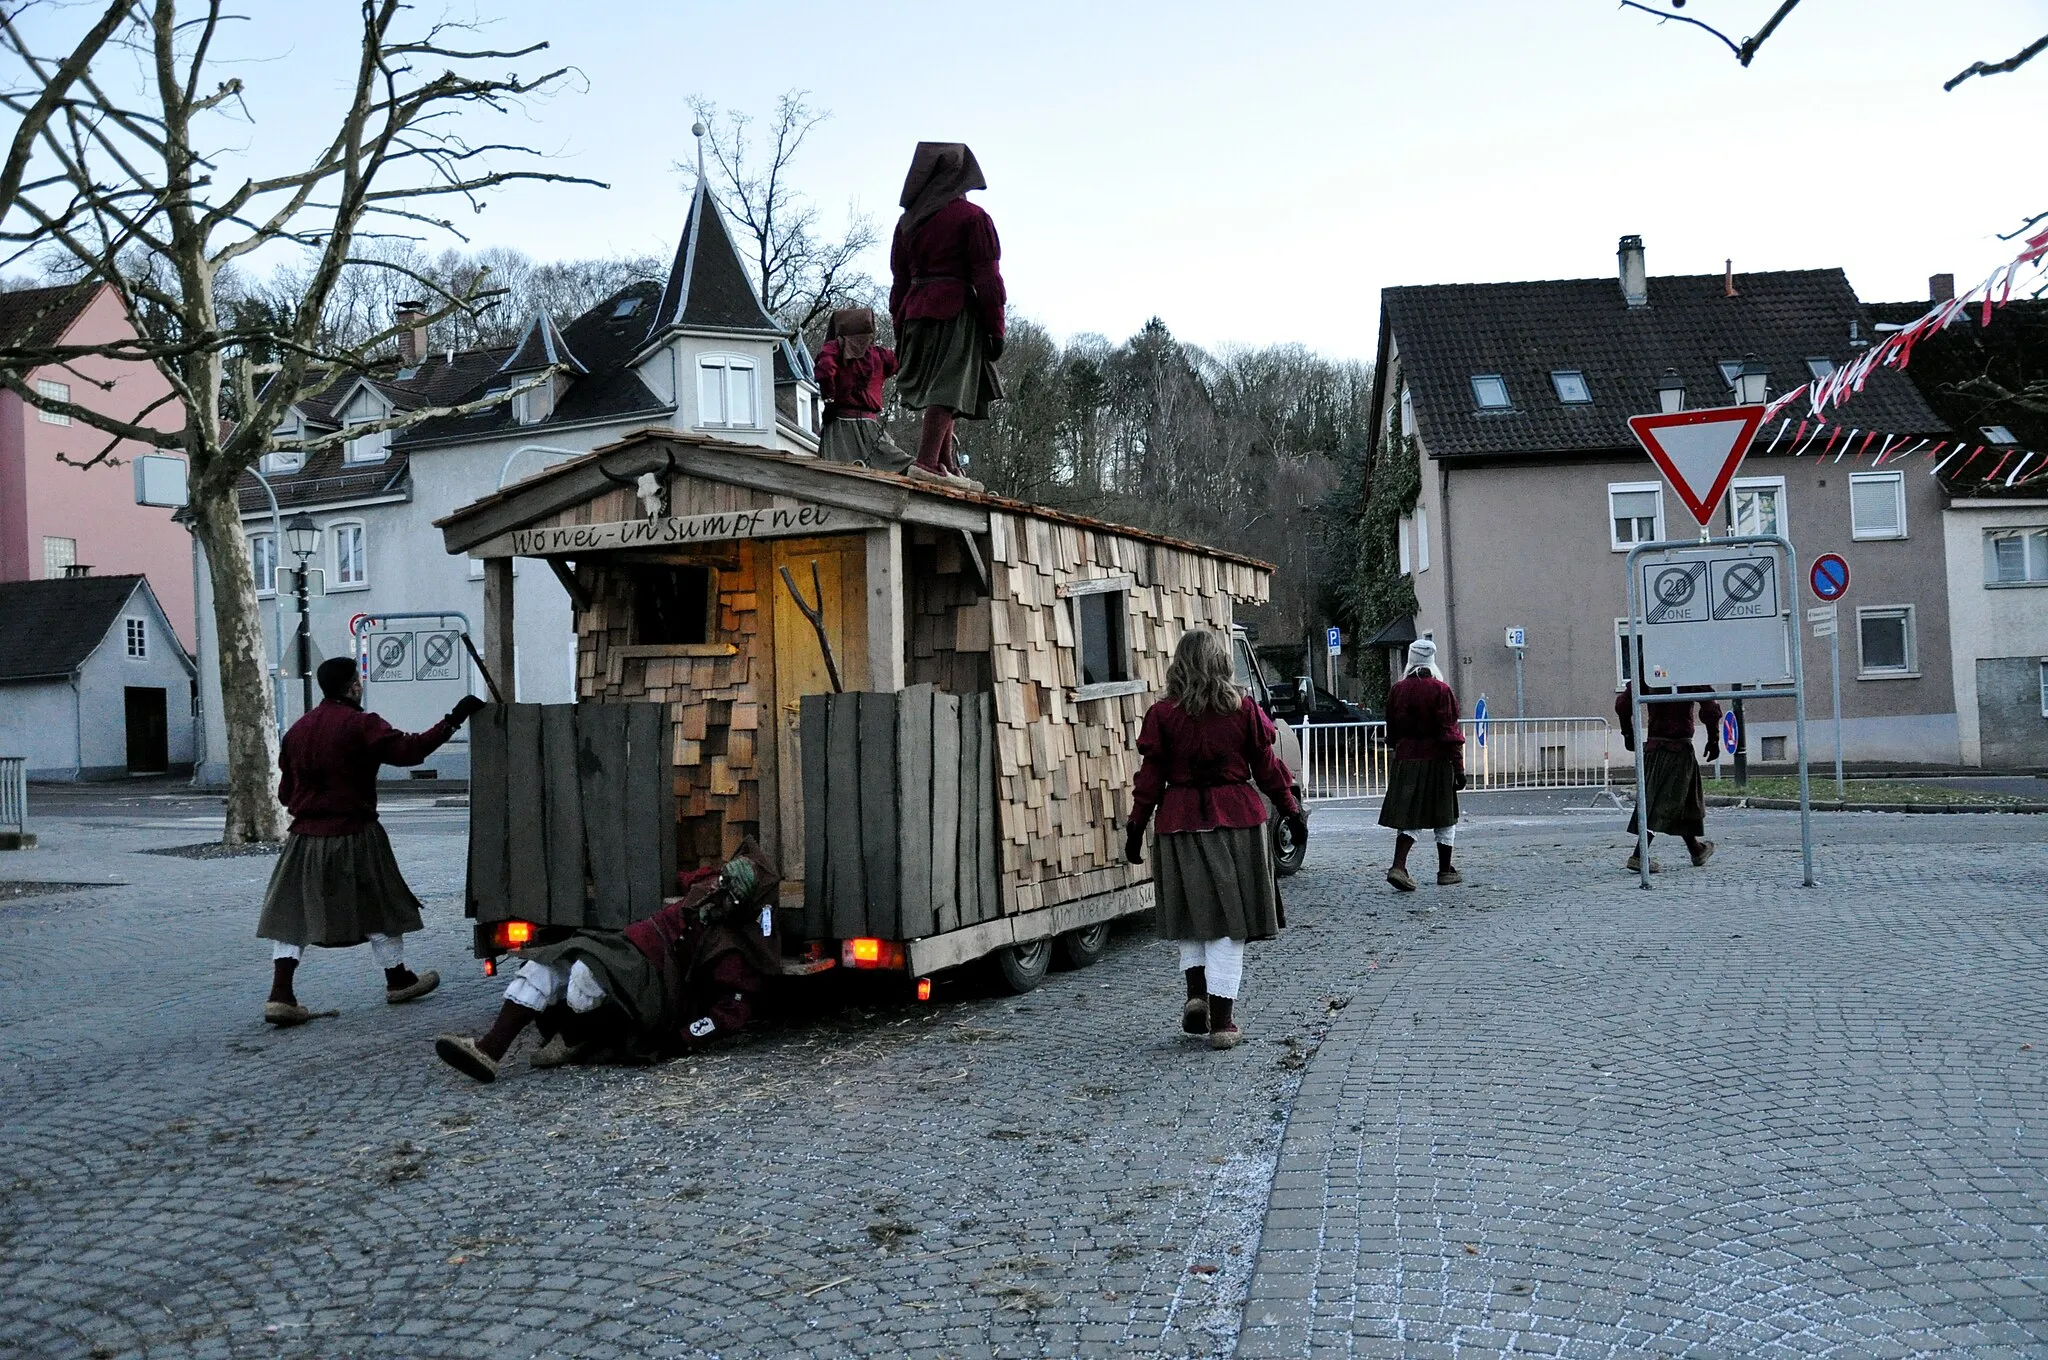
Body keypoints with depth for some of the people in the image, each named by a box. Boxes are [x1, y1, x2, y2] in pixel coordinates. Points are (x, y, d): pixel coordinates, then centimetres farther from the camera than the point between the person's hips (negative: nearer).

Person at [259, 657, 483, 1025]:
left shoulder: (298, 729, 8)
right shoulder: (360, 725, -11)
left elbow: (285, 791, 12)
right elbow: (408, 750, -23)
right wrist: (453, 720, -20)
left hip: (305, 837, 5)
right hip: (353, 837, -5)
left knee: (292, 912, 7)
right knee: (378, 906, 10)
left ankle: (280, 995, -3)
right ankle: (397, 981, 24)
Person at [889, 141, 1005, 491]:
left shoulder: (907, 221, 14)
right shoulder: (972, 217, -3)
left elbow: (900, 279, 15)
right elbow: (986, 277, -7)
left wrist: (900, 327, 19)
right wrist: (995, 328, -5)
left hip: (916, 310, 6)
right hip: (957, 309, -6)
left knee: (941, 390, 14)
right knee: (949, 387, -9)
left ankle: (948, 465, 17)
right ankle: (927, 462, -19)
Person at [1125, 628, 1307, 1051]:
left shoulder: (1163, 715, -3)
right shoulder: (1243, 710, -2)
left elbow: (1151, 778, -1)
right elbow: (1267, 767, 4)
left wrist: (1135, 827, 8)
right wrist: (1292, 811, 16)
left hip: (1180, 823, 0)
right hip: (1237, 820, 0)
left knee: (1192, 912, 18)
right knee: (1229, 921, 3)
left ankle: (1196, 993, 4)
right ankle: (1221, 1022, 3)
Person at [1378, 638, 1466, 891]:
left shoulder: (1397, 690, 3)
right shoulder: (1440, 690, -10)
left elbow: (1391, 730, 12)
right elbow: (1449, 732, -11)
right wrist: (1459, 767, -8)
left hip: (1405, 760, 4)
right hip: (1436, 761, -4)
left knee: (1409, 816, 6)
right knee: (1445, 818, 10)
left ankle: (1398, 866, -9)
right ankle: (1445, 871, 17)